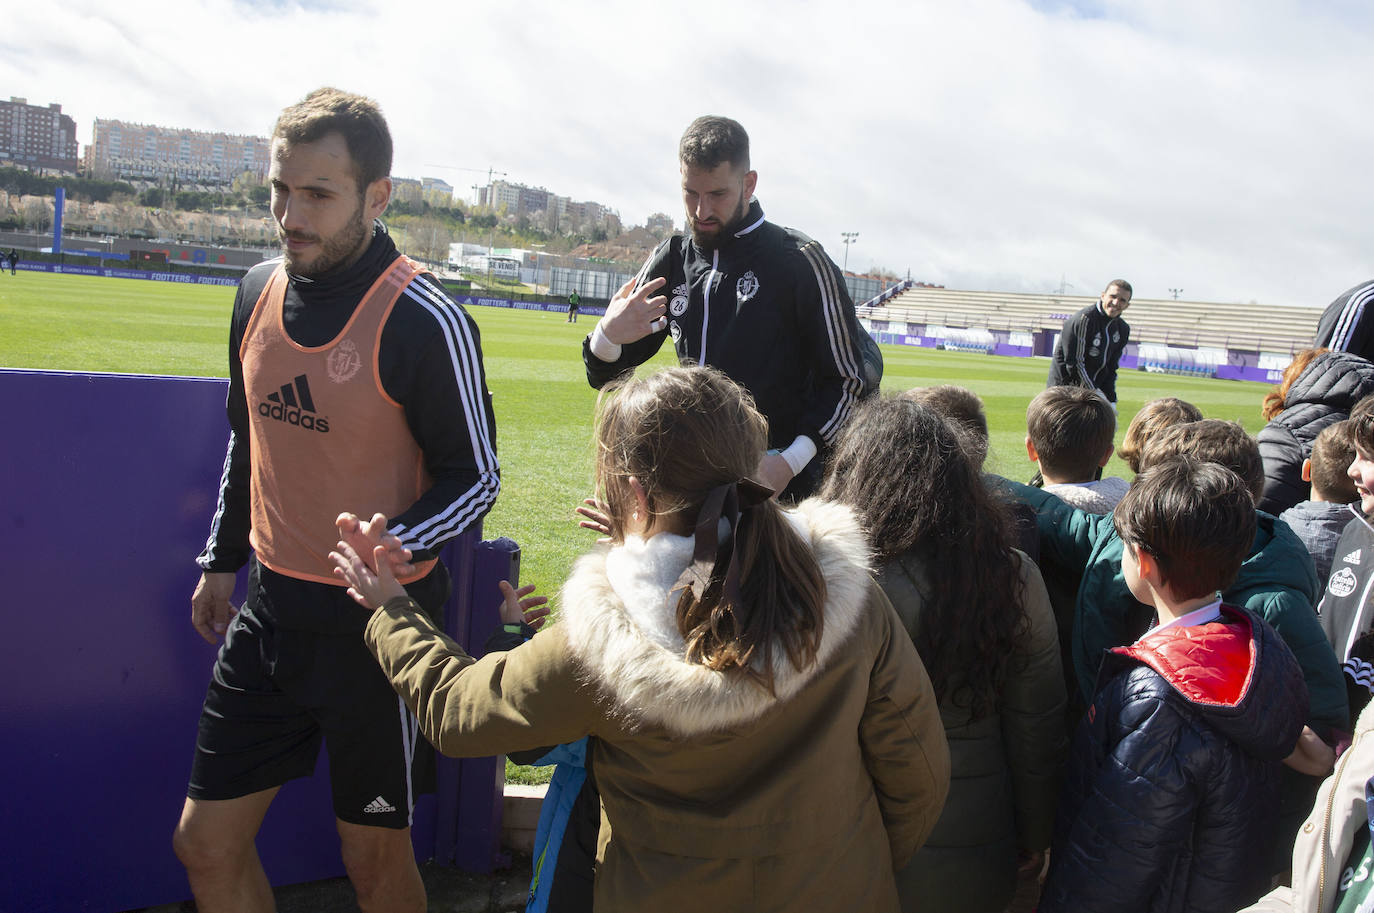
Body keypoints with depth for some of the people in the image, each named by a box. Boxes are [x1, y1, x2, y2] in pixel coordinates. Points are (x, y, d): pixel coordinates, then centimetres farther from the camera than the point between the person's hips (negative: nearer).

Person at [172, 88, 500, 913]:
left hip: (379, 619, -6)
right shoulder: (261, 291, 4)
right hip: (270, 611, 6)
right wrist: (221, 560, 20)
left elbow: (475, 477, -11)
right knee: (206, 844, 14)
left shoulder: (425, 321, -18)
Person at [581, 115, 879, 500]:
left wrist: (791, 461, -16)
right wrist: (607, 336, -11)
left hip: (779, 483, -4)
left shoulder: (799, 260, -5)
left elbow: (850, 378, -4)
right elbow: (606, 378, 13)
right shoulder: (671, 260, 9)